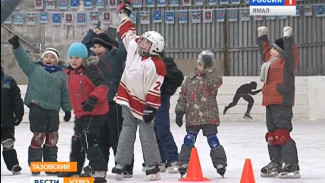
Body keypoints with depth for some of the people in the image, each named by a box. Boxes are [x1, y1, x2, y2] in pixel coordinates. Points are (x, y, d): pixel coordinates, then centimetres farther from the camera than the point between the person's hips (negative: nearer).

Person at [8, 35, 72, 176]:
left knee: (52, 137, 7)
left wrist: (67, 109, 15)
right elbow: (23, 58, -2)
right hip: (37, 107, -3)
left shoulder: (61, 75, 13)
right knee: (38, 136, -6)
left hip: (53, 110, 3)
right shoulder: (34, 68, 8)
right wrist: (16, 46, -17)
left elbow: (64, 94, 17)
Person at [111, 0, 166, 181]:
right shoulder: (134, 48, 2)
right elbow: (128, 33, 20)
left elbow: (155, 89, -19)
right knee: (127, 131, 5)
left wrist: (151, 108, -21)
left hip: (142, 104, -5)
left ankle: (153, 165, 3)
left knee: (146, 133, -1)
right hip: (127, 99, 5)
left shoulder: (156, 65, -17)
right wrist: (124, 15, 24)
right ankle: (121, 164, 2)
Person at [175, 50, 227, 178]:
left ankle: (220, 164, 6)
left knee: (213, 140, -3)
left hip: (209, 117, -3)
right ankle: (184, 164, 9)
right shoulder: (190, 79, 7)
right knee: (189, 141, 2)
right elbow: (183, 95, 11)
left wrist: (208, 67, -29)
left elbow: (216, 82, -27)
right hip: (192, 117, 3)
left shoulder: (212, 77, -2)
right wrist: (179, 112, 8)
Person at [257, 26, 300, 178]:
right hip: (270, 103, 10)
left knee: (282, 134, -15)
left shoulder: (286, 63, -8)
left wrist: (288, 38, -31)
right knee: (272, 134, 17)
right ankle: (276, 163, 28)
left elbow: (290, 54, -28)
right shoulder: (270, 60, 16)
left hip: (282, 103, -10)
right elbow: (264, 51, 35)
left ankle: (292, 166, -15)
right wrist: (262, 37, 38)